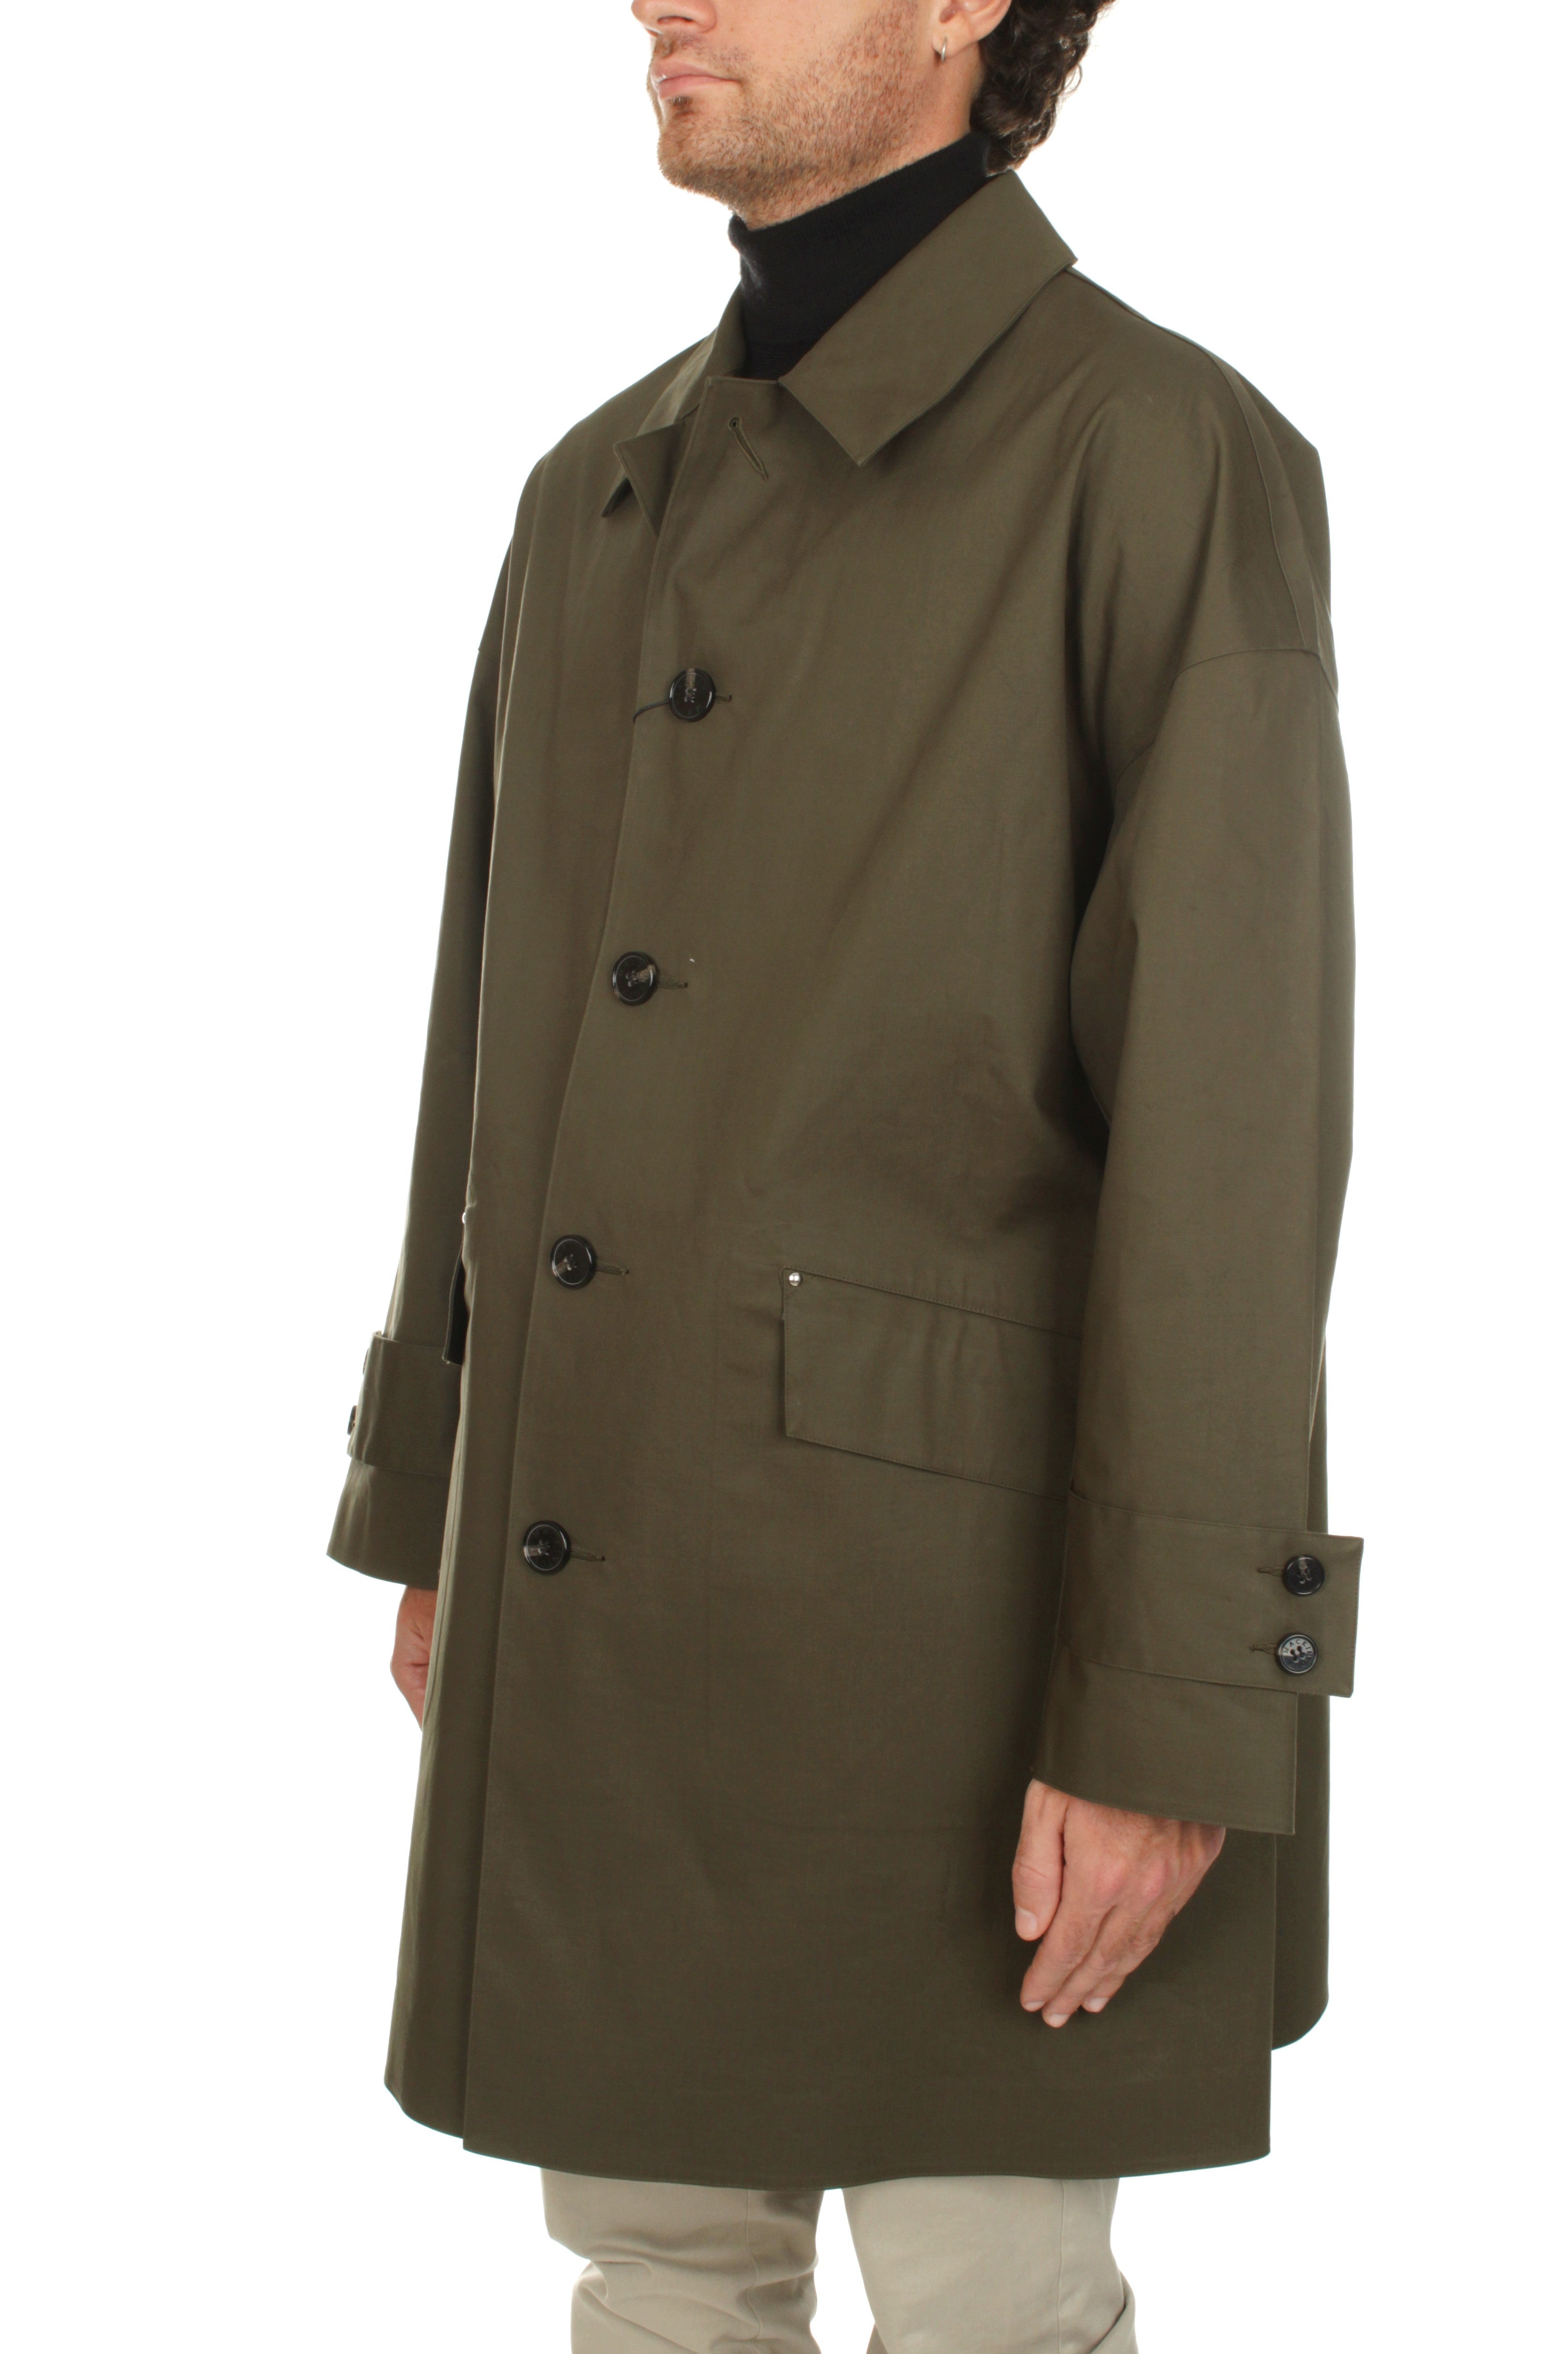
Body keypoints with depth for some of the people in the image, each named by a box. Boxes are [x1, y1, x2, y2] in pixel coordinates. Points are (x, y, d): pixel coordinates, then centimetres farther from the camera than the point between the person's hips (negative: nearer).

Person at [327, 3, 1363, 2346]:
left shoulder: (1165, 457, -12)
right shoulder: (612, 495, 11)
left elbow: (1234, 1116, -16)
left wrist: (1171, 1713, -18)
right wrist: (433, 1515, 16)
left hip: (955, 1560, -7)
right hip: (619, 1570, 7)